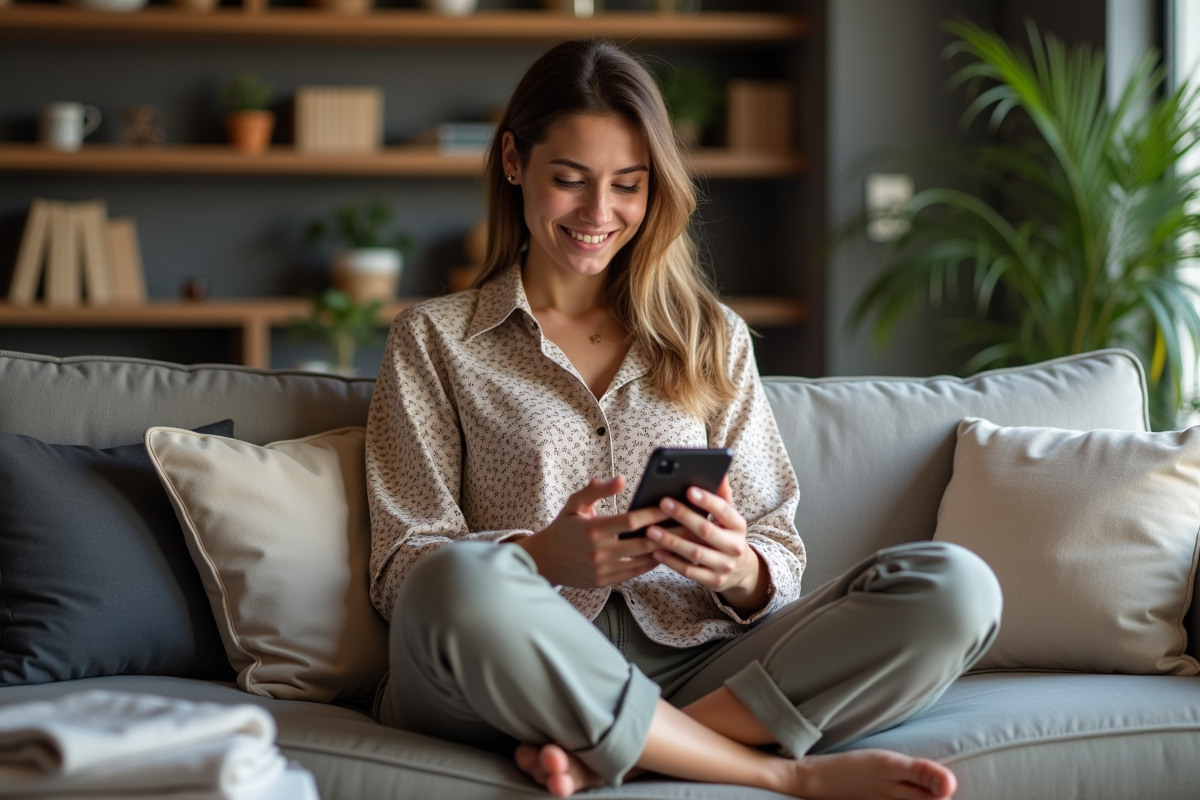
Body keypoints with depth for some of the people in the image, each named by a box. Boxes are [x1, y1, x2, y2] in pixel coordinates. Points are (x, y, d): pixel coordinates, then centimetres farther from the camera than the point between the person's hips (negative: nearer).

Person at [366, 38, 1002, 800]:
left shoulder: (713, 338, 19)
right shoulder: (433, 339, 12)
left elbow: (780, 558, 13)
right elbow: (404, 565, 2)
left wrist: (738, 570, -12)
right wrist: (544, 557, -18)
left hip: (693, 665, 3)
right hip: (529, 675, -3)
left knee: (955, 587, -20)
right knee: (461, 583, -39)